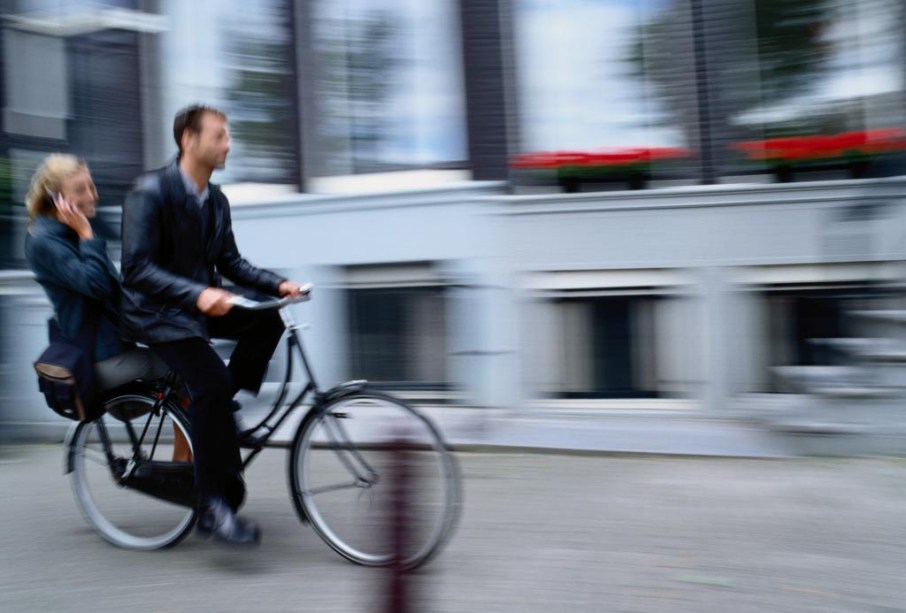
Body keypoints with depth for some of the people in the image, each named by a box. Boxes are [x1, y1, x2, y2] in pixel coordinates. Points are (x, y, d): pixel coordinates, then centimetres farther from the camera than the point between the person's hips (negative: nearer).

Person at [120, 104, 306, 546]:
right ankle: (215, 503, -20)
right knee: (212, 381, -27)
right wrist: (198, 294, -39)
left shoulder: (216, 200, 6)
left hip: (201, 306, 7)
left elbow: (230, 262, 9)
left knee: (267, 320, -15)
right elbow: (137, 268, -25)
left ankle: (216, 410, 0)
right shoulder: (150, 191, -17)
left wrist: (277, 284, -7)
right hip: (156, 313, -7)